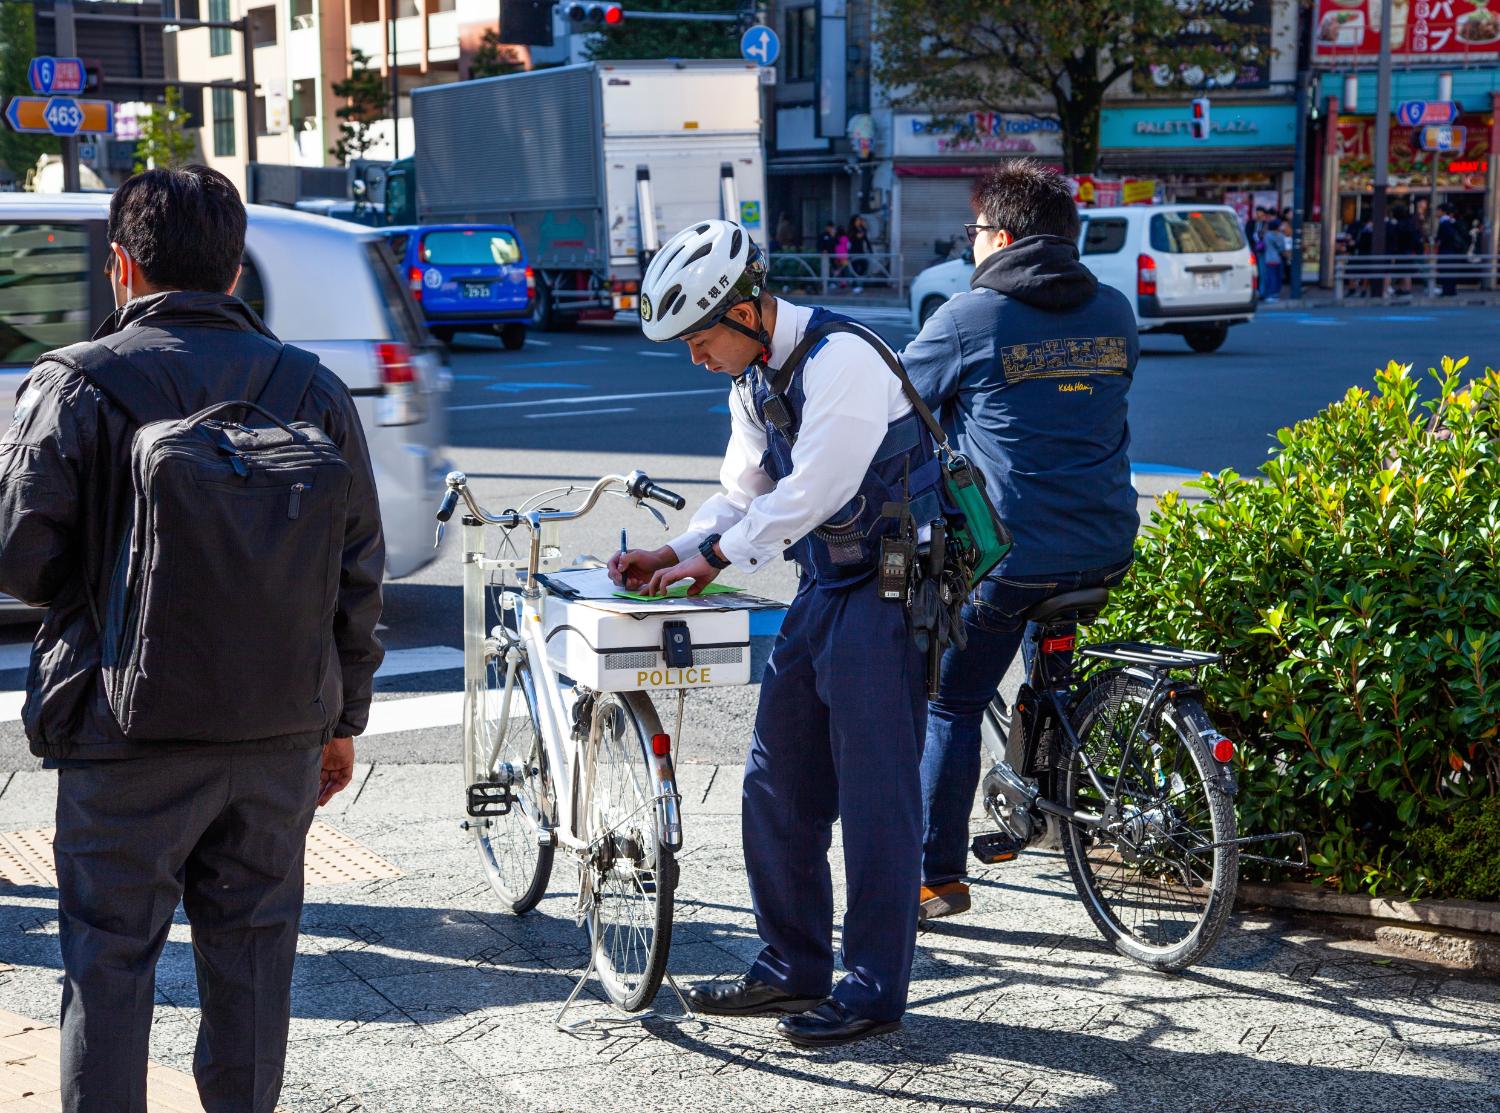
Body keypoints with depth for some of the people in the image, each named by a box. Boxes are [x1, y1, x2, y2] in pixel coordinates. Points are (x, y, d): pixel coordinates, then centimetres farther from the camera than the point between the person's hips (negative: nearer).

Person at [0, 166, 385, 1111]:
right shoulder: (314, 390, 3)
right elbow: (359, 577, 6)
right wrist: (342, 719, 15)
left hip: (127, 726, -3)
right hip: (281, 729, 3)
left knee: (110, 960, 7)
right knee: (252, 953, 14)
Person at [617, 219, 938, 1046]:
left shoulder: (843, 361, -19)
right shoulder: (754, 381, 10)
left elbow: (810, 492, -24)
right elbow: (743, 496, 14)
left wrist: (712, 558, -16)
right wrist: (670, 555, -2)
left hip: (884, 594, -9)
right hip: (821, 590, 9)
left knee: (874, 797, -4)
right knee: (776, 786, 11)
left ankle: (873, 991, 5)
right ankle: (791, 968, 23)